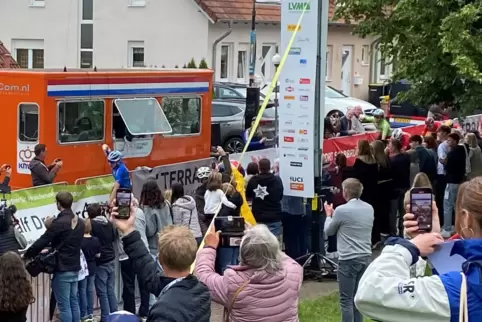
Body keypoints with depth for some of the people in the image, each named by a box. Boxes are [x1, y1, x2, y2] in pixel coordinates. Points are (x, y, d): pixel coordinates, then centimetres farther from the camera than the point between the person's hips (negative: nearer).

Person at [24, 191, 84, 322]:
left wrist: (27, 255, 0)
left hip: (62, 269, -8)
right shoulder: (80, 222, 8)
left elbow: (41, 242, -14)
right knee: (74, 303, 13)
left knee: (64, 305, -3)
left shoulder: (59, 223, -18)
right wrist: (51, 246, 24)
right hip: (75, 268, 8)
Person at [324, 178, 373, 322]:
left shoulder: (342, 210, -14)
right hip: (365, 257, 7)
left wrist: (329, 215, 20)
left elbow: (329, 231, 2)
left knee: (346, 300, -2)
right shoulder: (369, 209, 6)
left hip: (348, 260, -7)